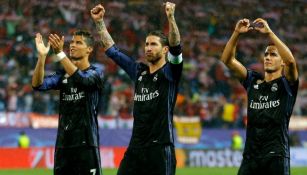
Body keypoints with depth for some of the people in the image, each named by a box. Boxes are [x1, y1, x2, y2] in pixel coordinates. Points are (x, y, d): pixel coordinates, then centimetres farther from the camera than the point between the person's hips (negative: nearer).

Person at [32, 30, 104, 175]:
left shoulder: (95, 72, 0)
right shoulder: (62, 74, 12)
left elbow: (81, 79, -23)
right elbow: (38, 85, -5)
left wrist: (60, 53, -32)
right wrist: (41, 56, -20)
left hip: (86, 143, -5)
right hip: (63, 143, 5)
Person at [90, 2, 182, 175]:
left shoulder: (170, 72, -2)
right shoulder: (139, 71, 12)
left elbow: (176, 47, -20)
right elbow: (113, 51, 17)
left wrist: (171, 17, -34)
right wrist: (100, 22, 12)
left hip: (161, 147, -6)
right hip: (136, 146, 6)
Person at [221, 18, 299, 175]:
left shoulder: (287, 84, 2)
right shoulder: (253, 81, 13)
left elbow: (291, 61, -20)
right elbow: (227, 59, 6)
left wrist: (269, 32, -21)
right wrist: (236, 33, -7)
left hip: (276, 157, -4)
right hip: (250, 155, 4)